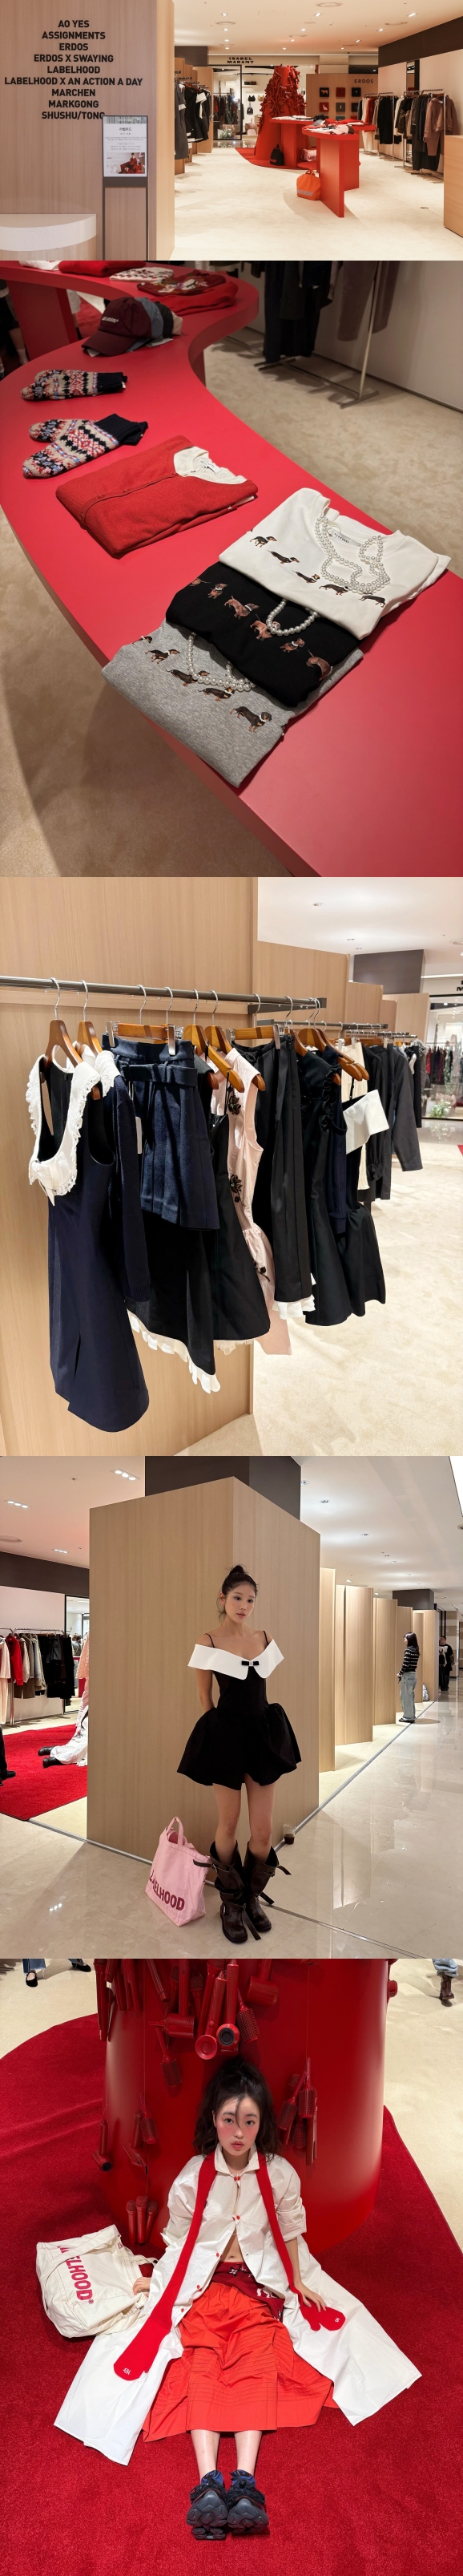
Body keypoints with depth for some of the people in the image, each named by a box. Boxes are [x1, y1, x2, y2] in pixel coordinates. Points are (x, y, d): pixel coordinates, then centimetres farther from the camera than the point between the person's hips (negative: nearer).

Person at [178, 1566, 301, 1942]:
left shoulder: (265, 1638, 7)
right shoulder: (209, 1641, -5)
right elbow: (204, 1696, 2)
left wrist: (264, 1732, 14)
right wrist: (216, 1735, 2)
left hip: (263, 1734, 3)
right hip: (226, 1736, -3)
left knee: (264, 1830, 2)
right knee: (229, 1824, 5)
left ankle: (252, 1896, 25)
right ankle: (231, 1903, 24)